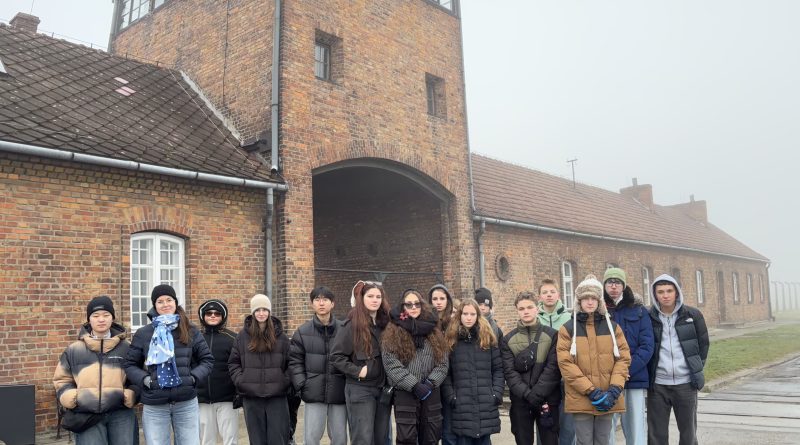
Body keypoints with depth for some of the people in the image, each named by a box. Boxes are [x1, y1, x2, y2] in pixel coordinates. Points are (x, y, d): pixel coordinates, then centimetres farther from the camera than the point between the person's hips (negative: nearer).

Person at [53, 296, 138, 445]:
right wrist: (73, 399, -3)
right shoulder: (74, 349, 8)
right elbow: (62, 380, 14)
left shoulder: (125, 347, 7)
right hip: (87, 416, 0)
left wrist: (127, 396, -7)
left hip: (121, 414, 0)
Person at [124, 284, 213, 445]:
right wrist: (144, 379, -8)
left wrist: (194, 377, -7)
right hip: (154, 405, 0)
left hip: (186, 403, 1)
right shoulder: (143, 334, 2)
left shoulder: (190, 331, 4)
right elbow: (130, 364, 8)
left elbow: (207, 359, 9)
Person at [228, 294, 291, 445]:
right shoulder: (243, 335, 4)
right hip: (251, 396, 0)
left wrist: (286, 381, -3)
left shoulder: (280, 335, 5)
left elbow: (289, 363, 8)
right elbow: (233, 362, 8)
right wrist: (240, 381, -4)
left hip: (277, 396, 0)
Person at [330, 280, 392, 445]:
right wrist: (357, 371, -16)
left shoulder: (386, 323, 7)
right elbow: (336, 356, -10)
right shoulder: (352, 325, -9)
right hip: (360, 390, -5)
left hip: (384, 388, 5)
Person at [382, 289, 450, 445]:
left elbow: (442, 363, 5)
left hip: (432, 395, 4)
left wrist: (431, 383, -12)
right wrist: (414, 385, -17)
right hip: (405, 395, -3)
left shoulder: (434, 331, 11)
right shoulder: (392, 333, 0)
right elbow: (392, 365, -10)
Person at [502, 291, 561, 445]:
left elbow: (553, 368, -7)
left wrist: (536, 394, -16)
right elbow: (509, 371, -4)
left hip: (547, 400, -1)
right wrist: (527, 394, -17)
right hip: (520, 402, 1)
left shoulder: (551, 335, 2)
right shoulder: (508, 339, 6)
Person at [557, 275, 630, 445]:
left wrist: (614, 390, -10)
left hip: (607, 399, 2)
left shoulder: (613, 327, 9)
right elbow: (565, 363, -7)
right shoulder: (567, 329, 0)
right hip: (581, 398, -2)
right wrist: (591, 391, -14)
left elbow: (623, 359, 4)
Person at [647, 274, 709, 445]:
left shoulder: (693, 315, 0)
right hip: (658, 385, -1)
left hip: (686, 383, 1)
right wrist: (648, 375, 3)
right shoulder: (648, 318, -2)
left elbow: (703, 343, 10)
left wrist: (697, 368, 6)